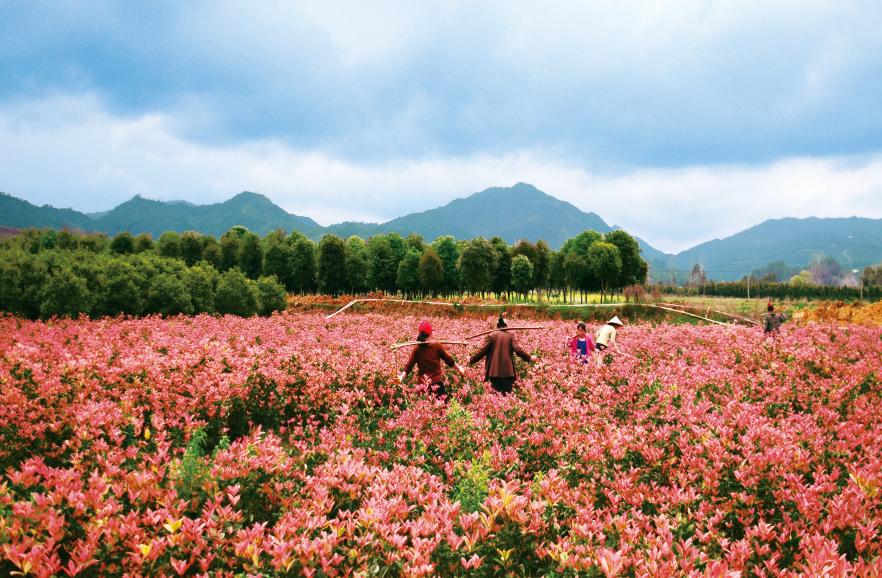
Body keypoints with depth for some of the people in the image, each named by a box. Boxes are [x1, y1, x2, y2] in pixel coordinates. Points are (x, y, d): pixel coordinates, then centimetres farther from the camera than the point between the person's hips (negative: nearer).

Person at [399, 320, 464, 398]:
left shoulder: (417, 349, -3)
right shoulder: (437, 346, -7)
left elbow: (409, 366, -5)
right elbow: (449, 359, 2)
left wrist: (401, 378, -2)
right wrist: (459, 368, 16)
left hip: (423, 383, 2)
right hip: (437, 382, -2)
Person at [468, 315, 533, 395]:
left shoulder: (491, 335, 1)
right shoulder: (510, 336, 3)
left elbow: (482, 351, -2)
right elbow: (517, 350, -4)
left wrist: (471, 360, 9)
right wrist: (529, 358, 9)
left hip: (494, 371, -1)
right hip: (508, 370, 1)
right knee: (507, 393, 8)